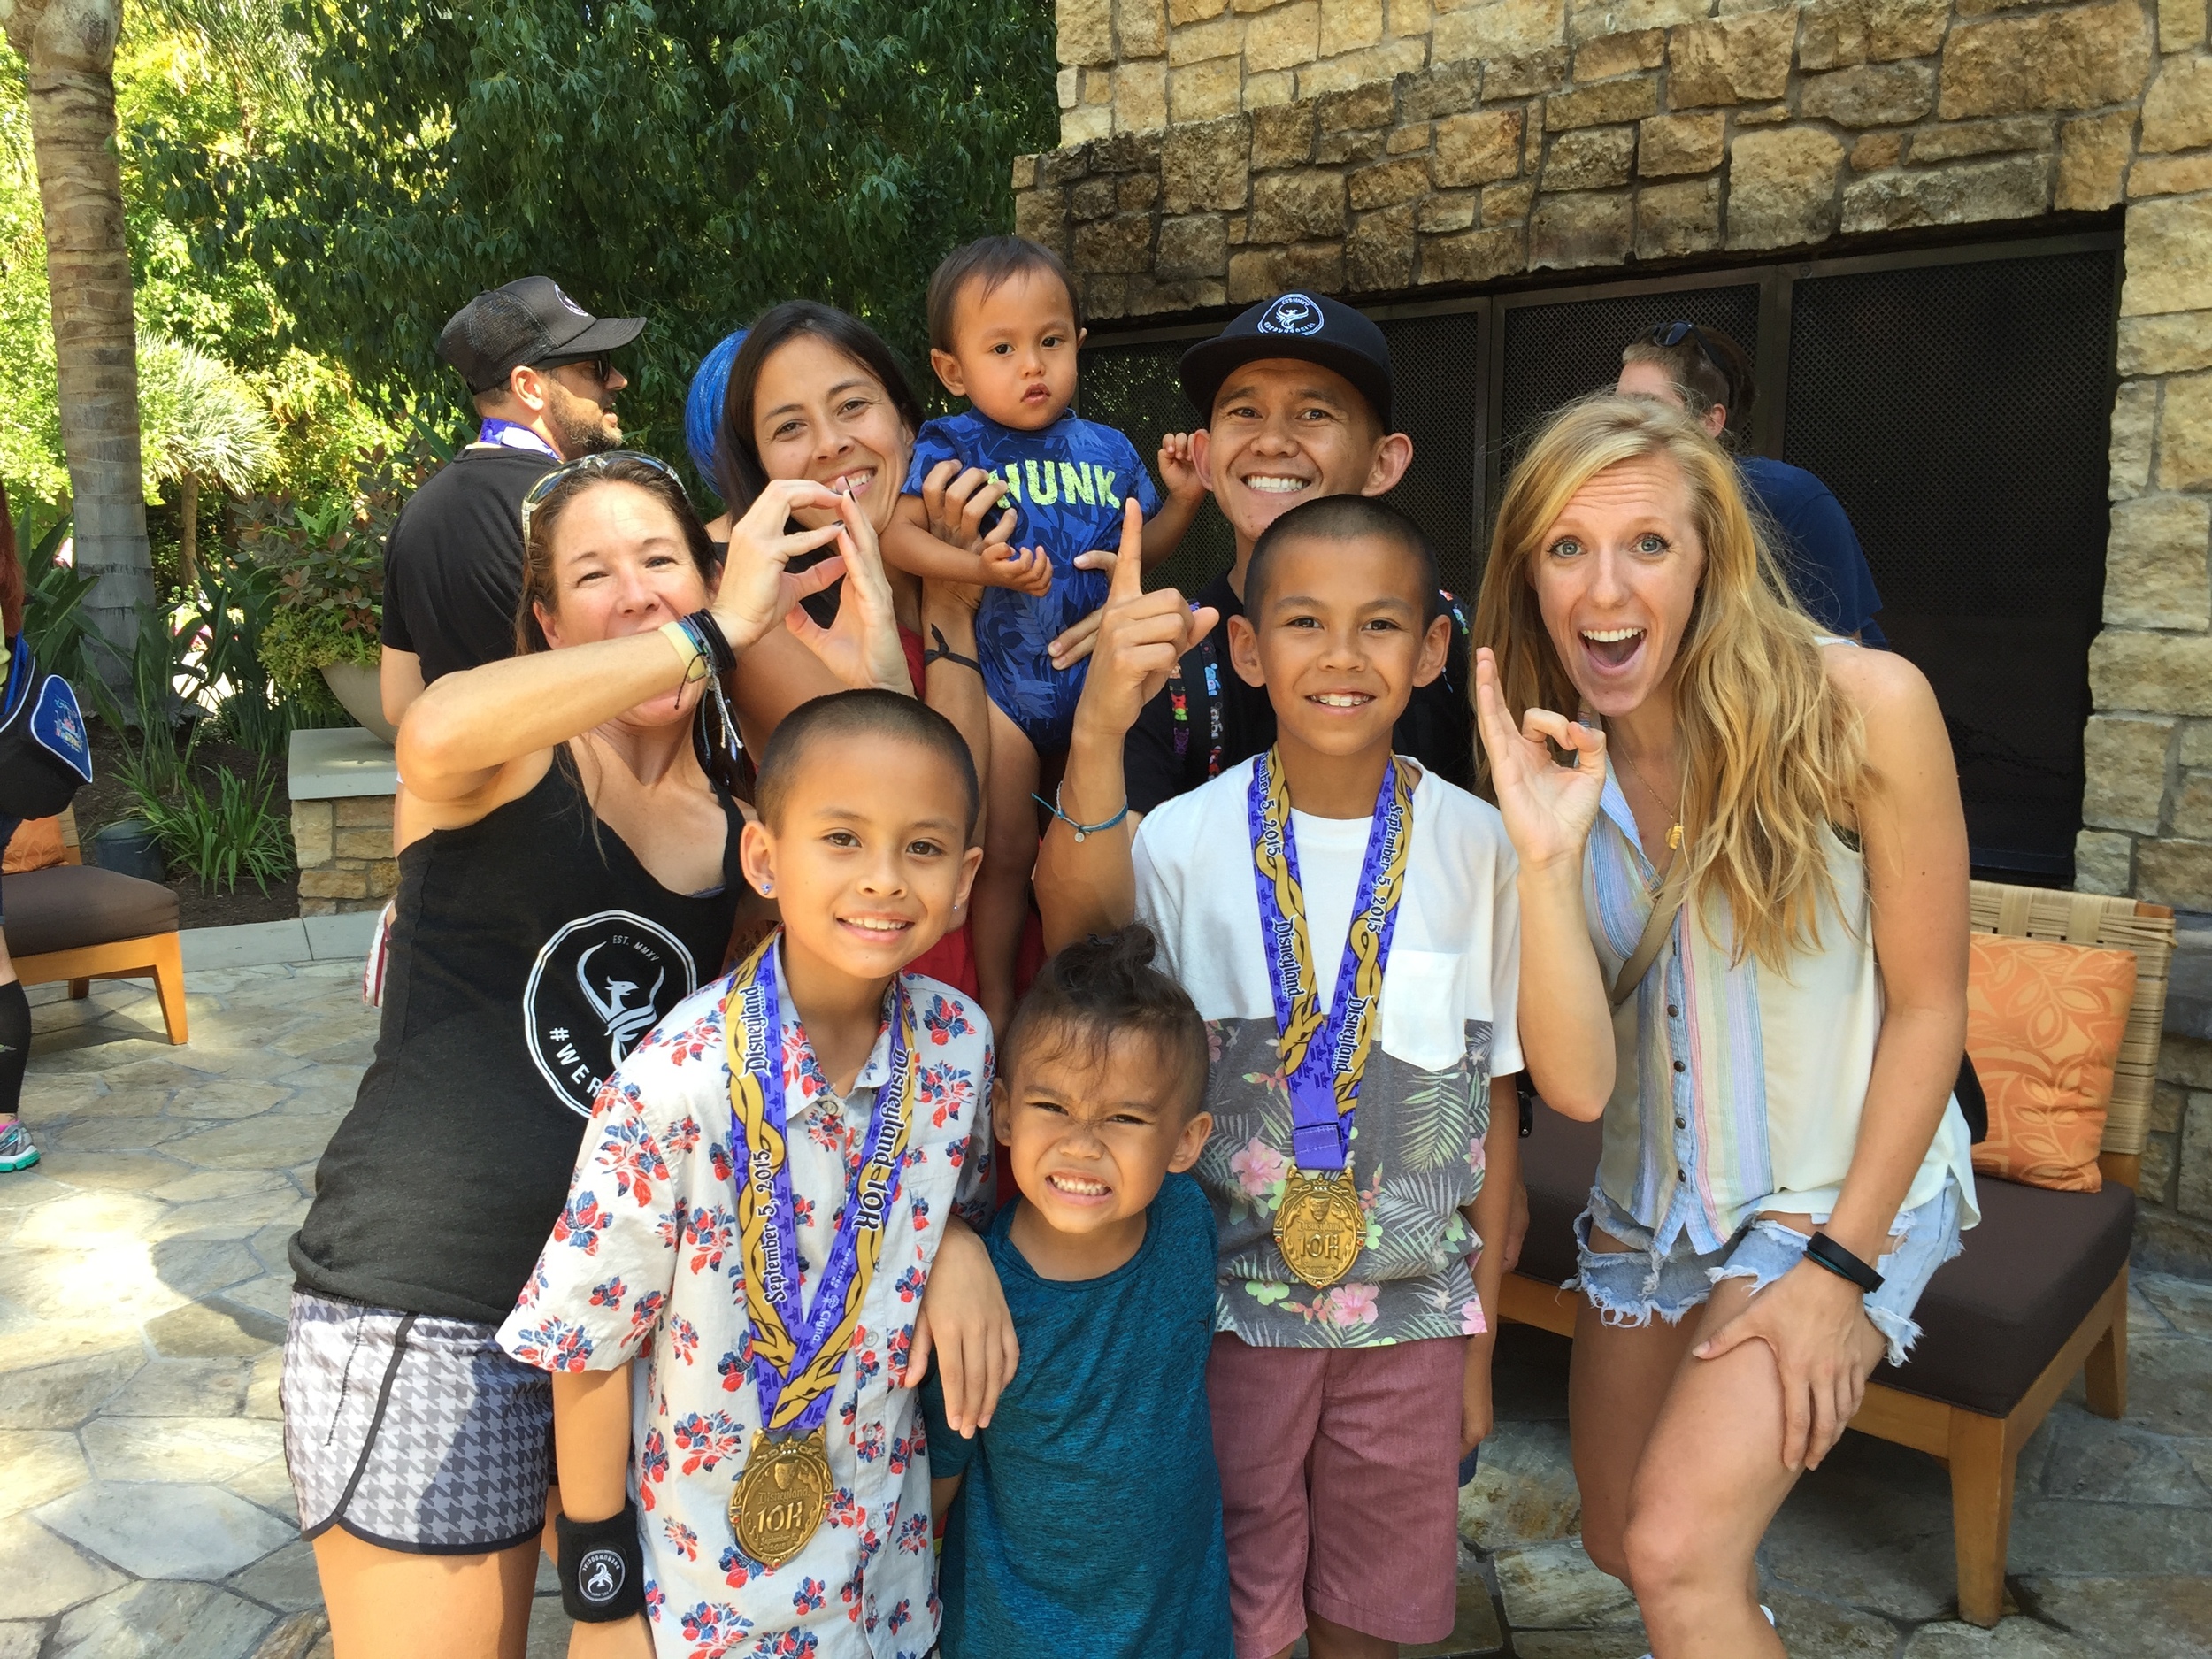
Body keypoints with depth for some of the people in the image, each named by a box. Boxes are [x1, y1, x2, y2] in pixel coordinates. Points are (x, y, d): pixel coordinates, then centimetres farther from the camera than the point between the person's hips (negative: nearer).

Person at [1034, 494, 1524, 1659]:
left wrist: (1481, 1337, 5)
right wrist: (1097, 731, -53)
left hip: (1414, 1308, 2)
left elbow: (1495, 1095, 0)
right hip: (1233, 1299, -1)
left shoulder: (1477, 845, -8)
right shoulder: (1194, 836, -13)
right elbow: (1076, 923, -36)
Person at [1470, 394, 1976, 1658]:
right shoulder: (1550, 762, -11)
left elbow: (1929, 1008, -13)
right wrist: (1547, 857, -33)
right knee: (1621, 1542, 21)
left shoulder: (1859, 705, -22)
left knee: (1679, 1552, -18)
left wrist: (1841, 1265, -13)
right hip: (1655, 1200, 4)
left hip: (1847, 1193, -4)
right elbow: (1577, 1082, -20)